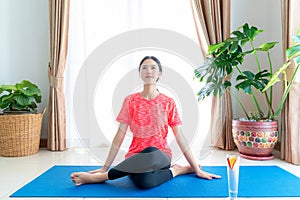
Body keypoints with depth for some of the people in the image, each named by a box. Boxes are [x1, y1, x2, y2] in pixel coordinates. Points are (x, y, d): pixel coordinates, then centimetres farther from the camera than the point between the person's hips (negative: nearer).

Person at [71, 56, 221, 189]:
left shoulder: (168, 103, 2)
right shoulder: (130, 101, 3)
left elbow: (180, 137, 4)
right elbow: (120, 135, 2)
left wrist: (197, 169, 4)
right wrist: (105, 167, 1)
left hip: (160, 155, 2)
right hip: (136, 157, -1)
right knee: (143, 181, -39)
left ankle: (98, 178, -18)